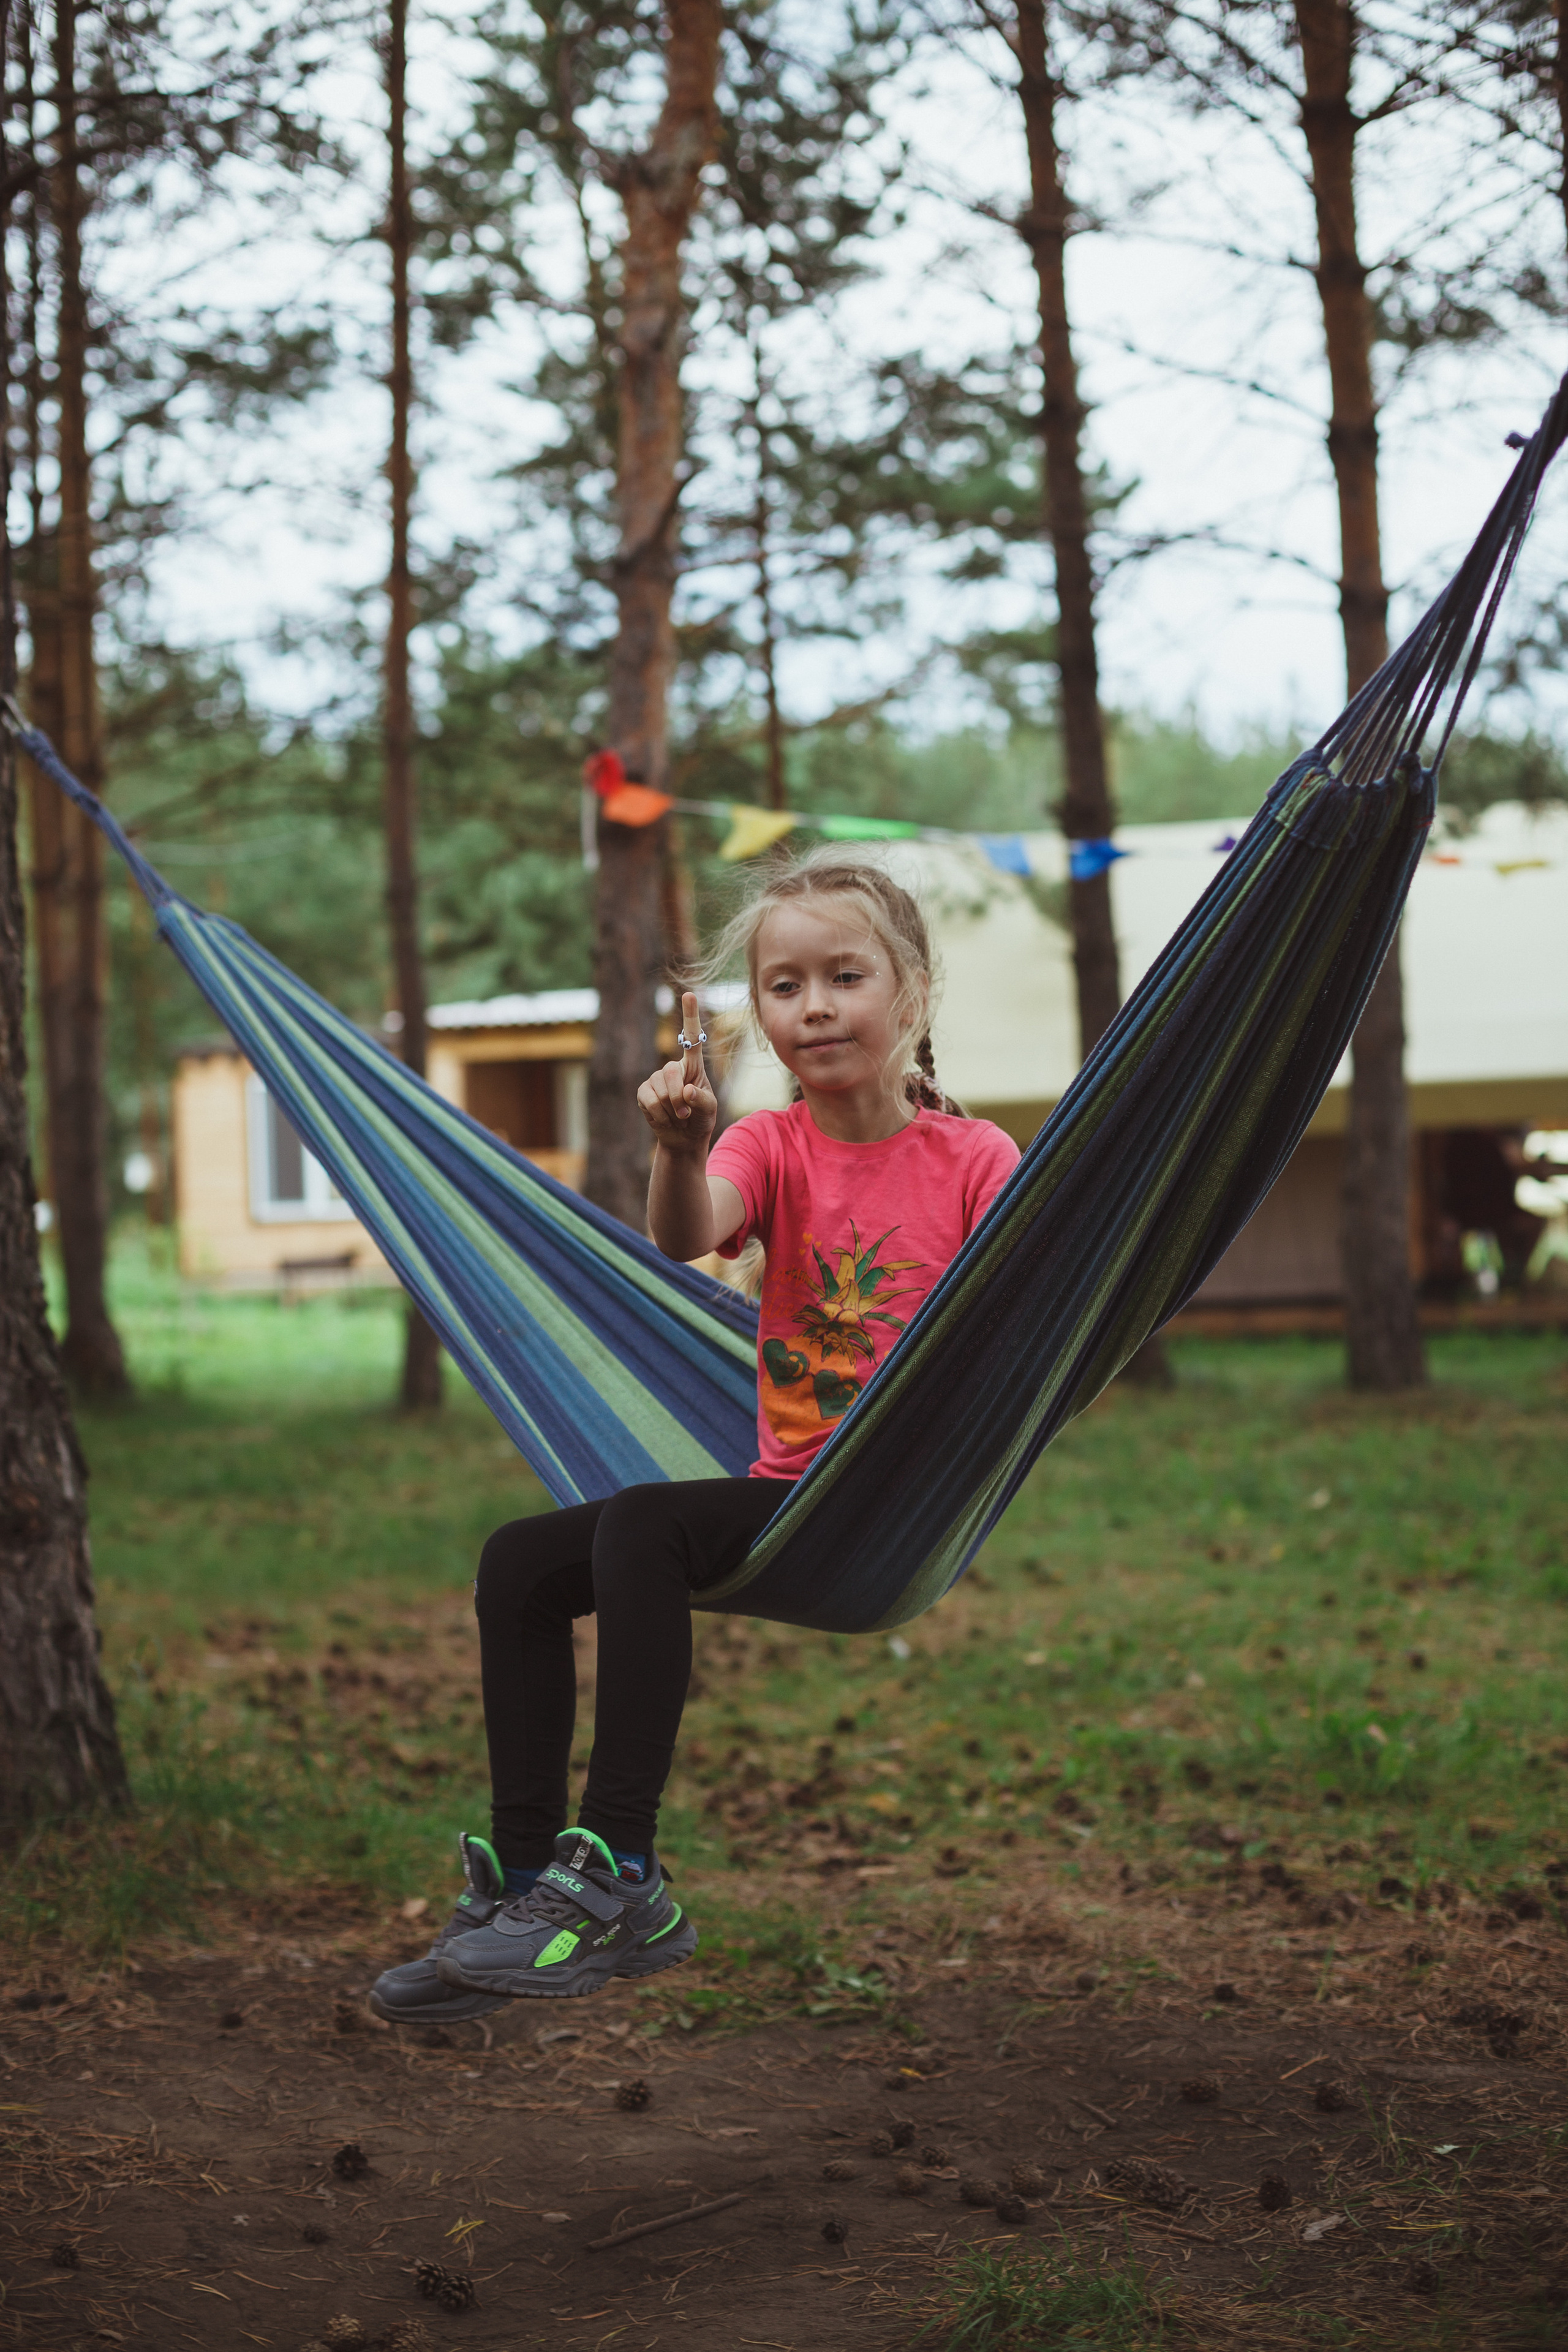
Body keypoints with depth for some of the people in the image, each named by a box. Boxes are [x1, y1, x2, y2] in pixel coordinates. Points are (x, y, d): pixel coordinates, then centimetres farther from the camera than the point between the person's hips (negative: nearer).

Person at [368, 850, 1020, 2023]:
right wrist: (681, 1150, -41)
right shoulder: (766, 1146, 4)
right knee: (520, 1561, -6)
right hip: (787, 1487, 6)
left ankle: (620, 1879, -26)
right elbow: (686, 1239, -19)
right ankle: (522, 1874, -1)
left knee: (640, 1526, -28)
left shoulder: (975, 1159, -4)